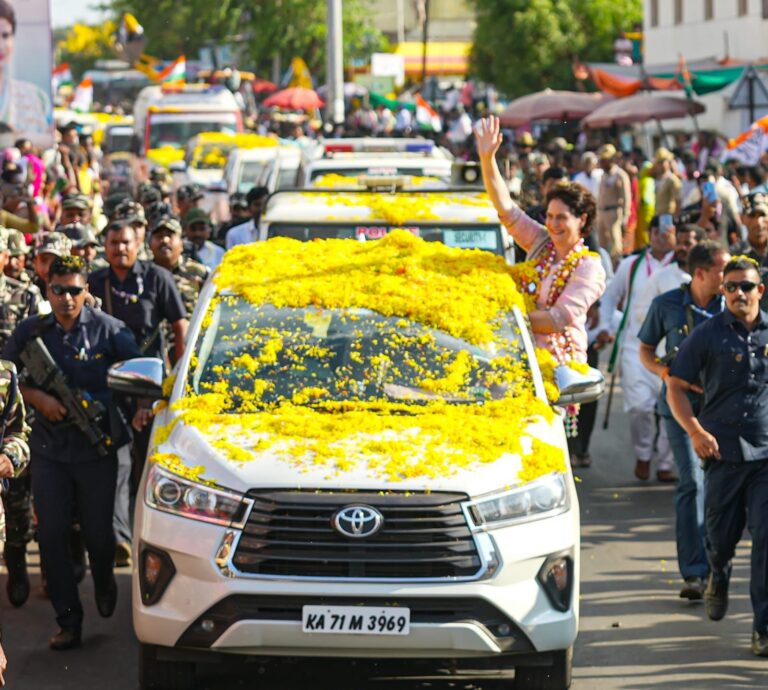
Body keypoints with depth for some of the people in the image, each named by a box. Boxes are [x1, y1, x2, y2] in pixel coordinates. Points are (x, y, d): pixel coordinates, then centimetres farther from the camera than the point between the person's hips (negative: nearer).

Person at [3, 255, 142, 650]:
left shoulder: (108, 330, -3)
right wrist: (37, 397, -9)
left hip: (97, 449, -1)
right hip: (49, 449, 1)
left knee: (98, 532, 4)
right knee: (52, 534, -2)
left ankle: (104, 583, 39)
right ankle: (68, 623, 6)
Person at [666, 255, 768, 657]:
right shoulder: (708, 335, 1)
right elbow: (676, 387, 3)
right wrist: (695, 430, -11)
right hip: (723, 451, 0)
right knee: (721, 534, 10)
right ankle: (718, 577, 47)